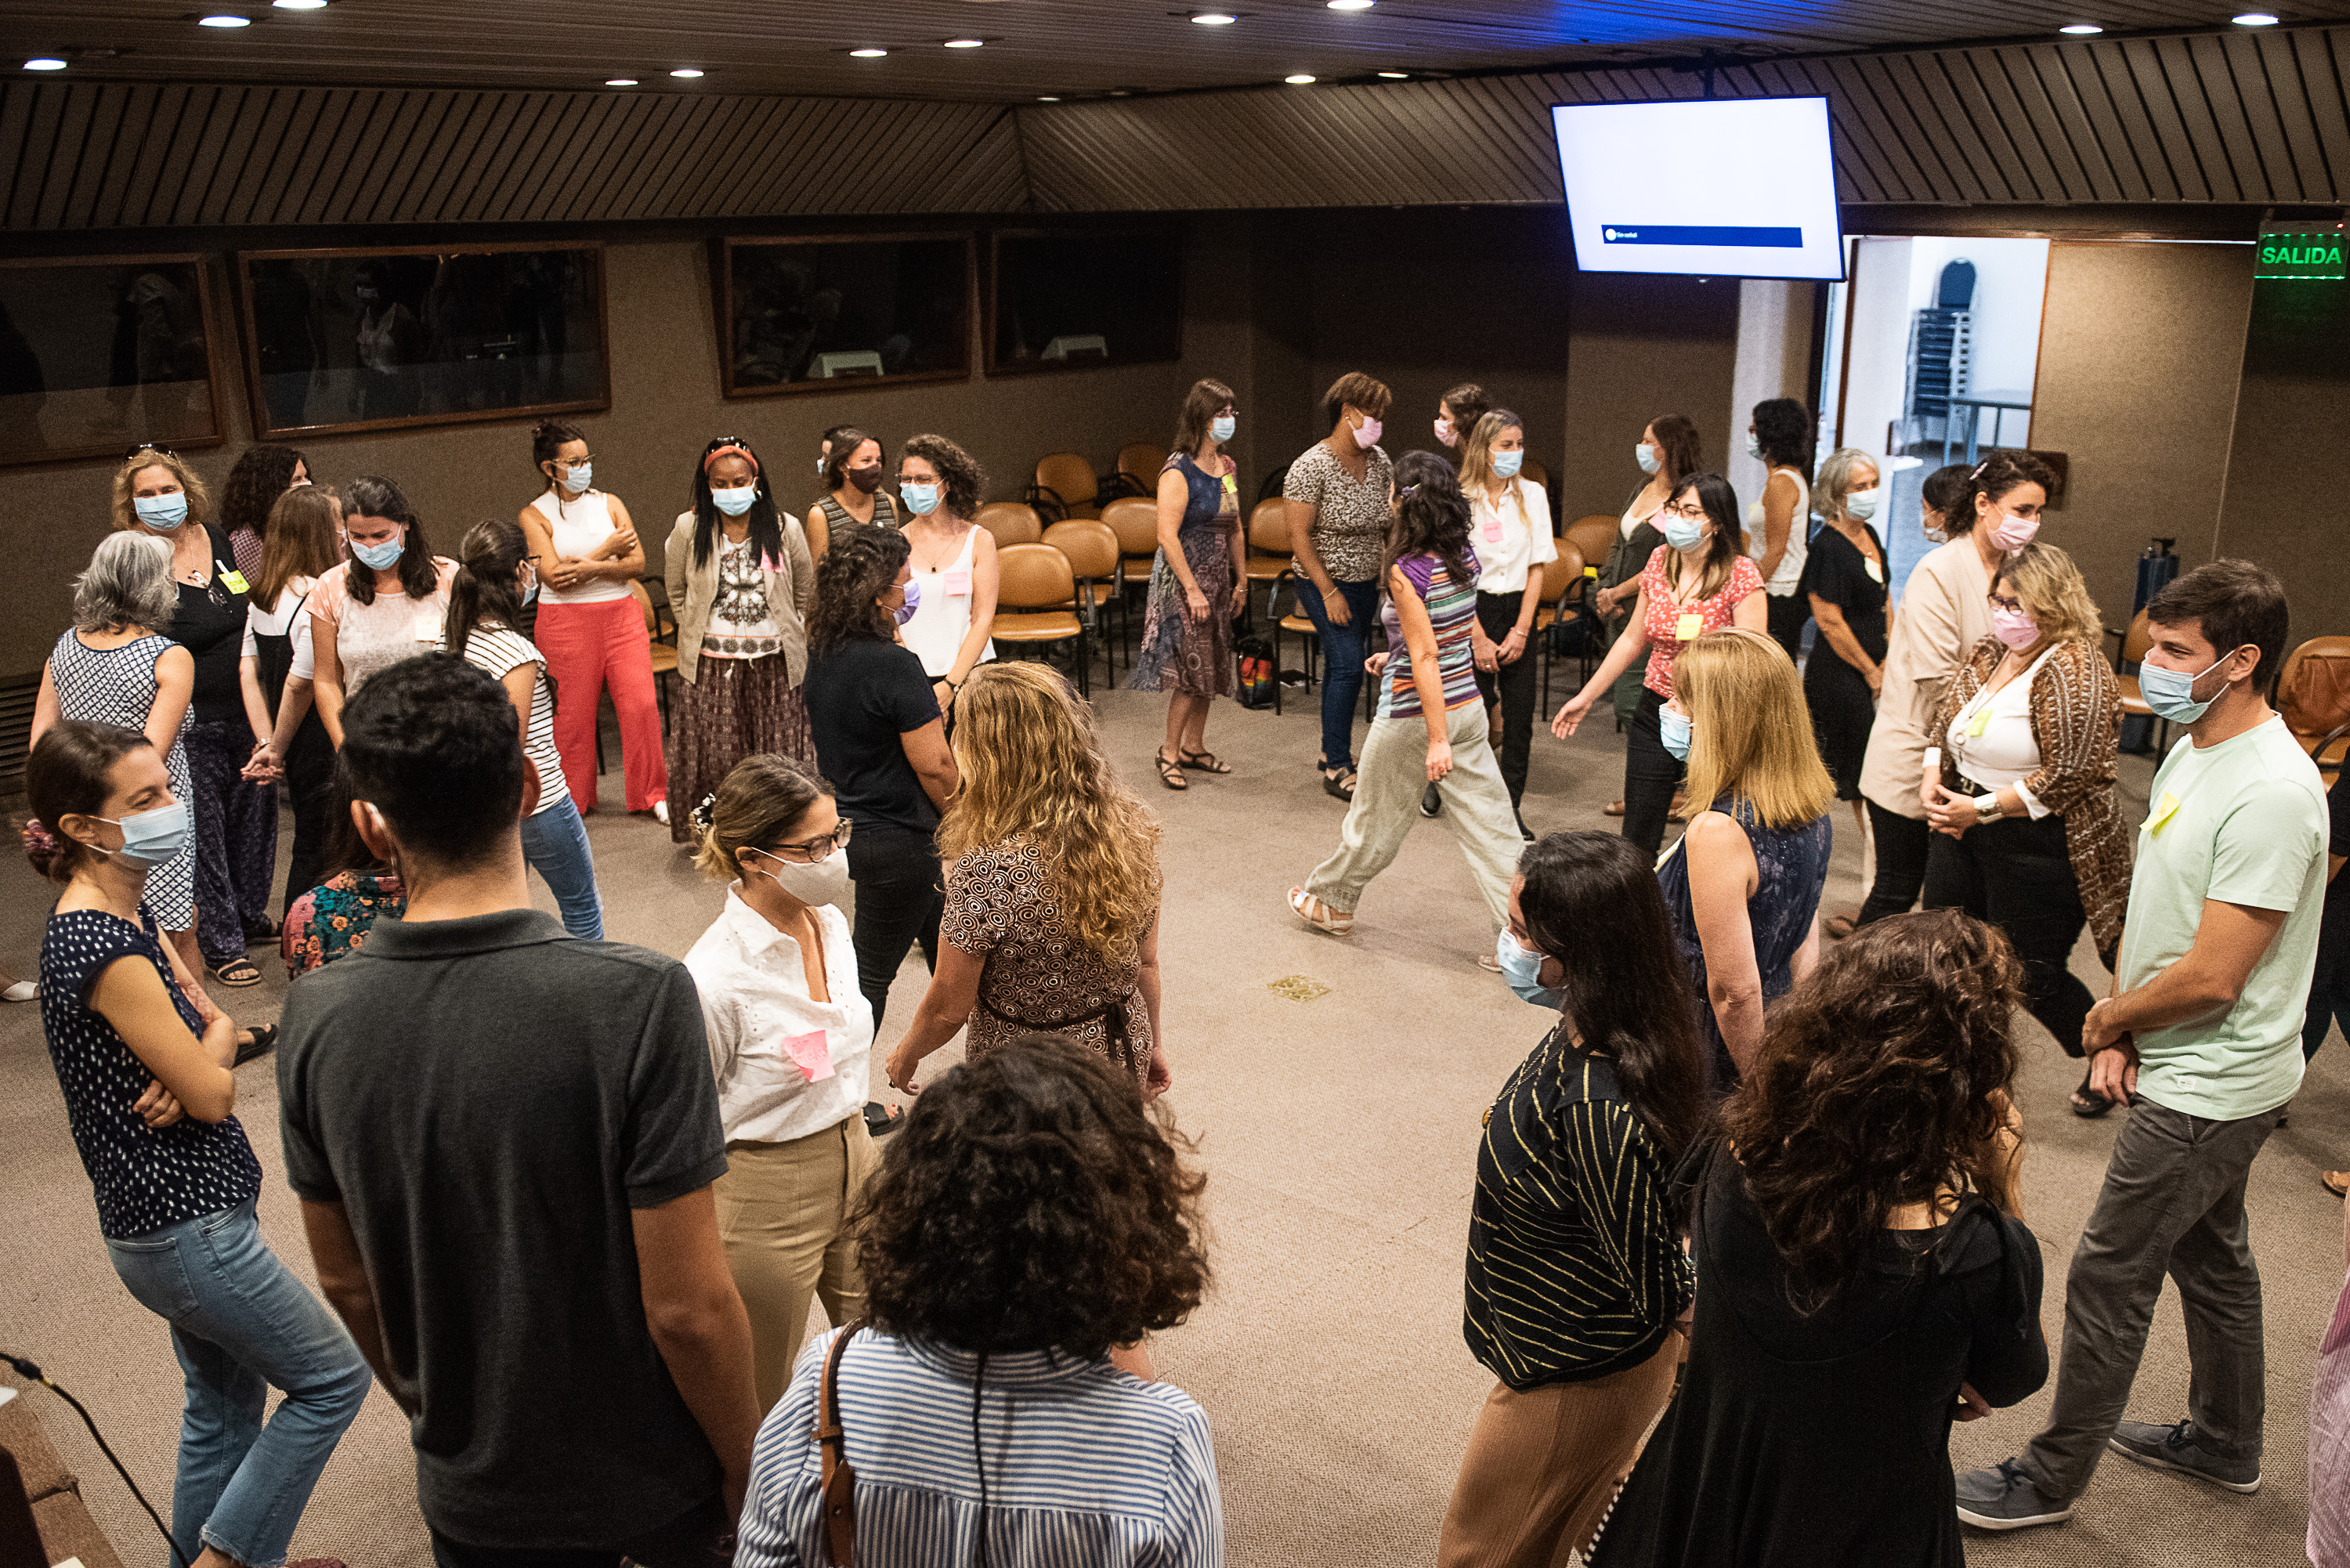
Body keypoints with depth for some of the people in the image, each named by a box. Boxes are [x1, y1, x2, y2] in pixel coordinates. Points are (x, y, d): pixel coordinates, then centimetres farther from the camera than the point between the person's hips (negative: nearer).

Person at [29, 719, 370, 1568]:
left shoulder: (126, 911, 5)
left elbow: (215, 1020, 8)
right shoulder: (102, 948, -26)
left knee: (226, 1403, 22)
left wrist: (192, 1064, -13)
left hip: (179, 1213, 9)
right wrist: (207, 1067, -1)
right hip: (187, 1230, -9)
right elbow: (214, 1095, -22)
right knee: (332, 1376, 4)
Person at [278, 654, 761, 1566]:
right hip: (654, 1479, -3)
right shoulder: (636, 1000, -28)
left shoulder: (317, 1020, -13)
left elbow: (344, 1280, 0)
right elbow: (688, 1307, -24)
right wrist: (749, 1475, -7)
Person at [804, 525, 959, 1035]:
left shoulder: (821, 654, 2)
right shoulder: (894, 664, -24)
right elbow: (934, 764, -22)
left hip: (849, 822, 9)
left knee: (945, 948, 23)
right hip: (898, 837, -9)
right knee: (873, 969, 4)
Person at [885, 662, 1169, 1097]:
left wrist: (905, 1055, 3)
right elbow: (1146, 963, 2)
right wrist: (1152, 1043, 18)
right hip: (1121, 1060, 5)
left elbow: (948, 1008, -18)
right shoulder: (1131, 831, -11)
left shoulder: (988, 872, -30)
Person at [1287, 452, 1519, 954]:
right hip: (1468, 706, 6)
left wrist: (1437, 739, -25)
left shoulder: (1405, 572, -20)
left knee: (1374, 820, 14)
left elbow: (1427, 658, -24)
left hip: (1415, 716, -6)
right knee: (1490, 823, 7)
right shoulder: (1465, 556, 1)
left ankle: (1332, 903, 35)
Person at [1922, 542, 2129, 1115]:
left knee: (2034, 975, 3)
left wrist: (1981, 809, -19)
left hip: (2039, 846, -8)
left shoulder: (2075, 673, -18)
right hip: (1962, 832, 8)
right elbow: (1944, 723, 18)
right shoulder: (1989, 655, 7)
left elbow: (2066, 778, -22)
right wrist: (1932, 782, 0)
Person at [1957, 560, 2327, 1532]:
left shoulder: (2270, 794, -27)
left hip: (2208, 1091, -9)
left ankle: (2055, 1477, 17)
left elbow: (2211, 978, -27)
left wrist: (2109, 1018, -9)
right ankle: (2225, 1445, 44)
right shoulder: (2193, 752, 4)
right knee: (2211, 1259, 24)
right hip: (2201, 1081, 9)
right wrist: (2122, 1030, -1)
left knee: (2107, 1277, 1)